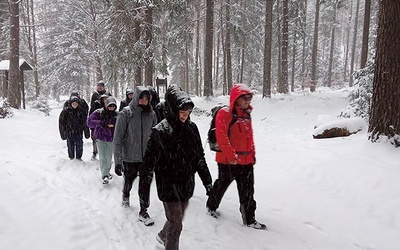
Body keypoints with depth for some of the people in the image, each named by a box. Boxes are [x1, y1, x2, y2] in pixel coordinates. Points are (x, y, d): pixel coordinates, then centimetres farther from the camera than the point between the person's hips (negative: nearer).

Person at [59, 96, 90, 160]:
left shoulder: (81, 111, 1)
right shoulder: (66, 111, -4)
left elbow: (85, 122, 7)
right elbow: (61, 122, 1)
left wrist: (87, 132, 6)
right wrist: (63, 133, -1)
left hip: (79, 132, 1)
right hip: (69, 132, -1)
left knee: (79, 145, 0)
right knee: (70, 146, 5)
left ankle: (79, 157, 17)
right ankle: (71, 158, 22)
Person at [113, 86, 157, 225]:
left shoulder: (151, 114, -2)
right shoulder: (125, 114, -13)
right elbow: (118, 139, -11)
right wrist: (117, 161, -12)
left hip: (147, 157, 2)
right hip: (130, 158, -2)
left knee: (145, 185, 3)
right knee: (128, 181, 19)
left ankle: (143, 212, 18)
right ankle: (125, 196, 51)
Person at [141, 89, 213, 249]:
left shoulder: (191, 128, 1)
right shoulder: (160, 131, -15)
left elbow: (199, 157, 9)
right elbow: (150, 161, -11)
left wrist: (207, 180, 11)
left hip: (186, 184, 6)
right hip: (168, 185, -6)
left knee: (178, 219, 21)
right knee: (176, 224, -3)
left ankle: (163, 236, 50)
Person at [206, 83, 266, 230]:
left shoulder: (246, 114, 11)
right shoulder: (224, 113, -13)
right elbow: (221, 137, -19)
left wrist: (252, 154, 18)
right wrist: (232, 156, -21)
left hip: (246, 160, 7)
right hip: (227, 160, -6)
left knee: (247, 191, 8)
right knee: (222, 184, 13)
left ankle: (249, 219, 18)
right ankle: (211, 206, 38)